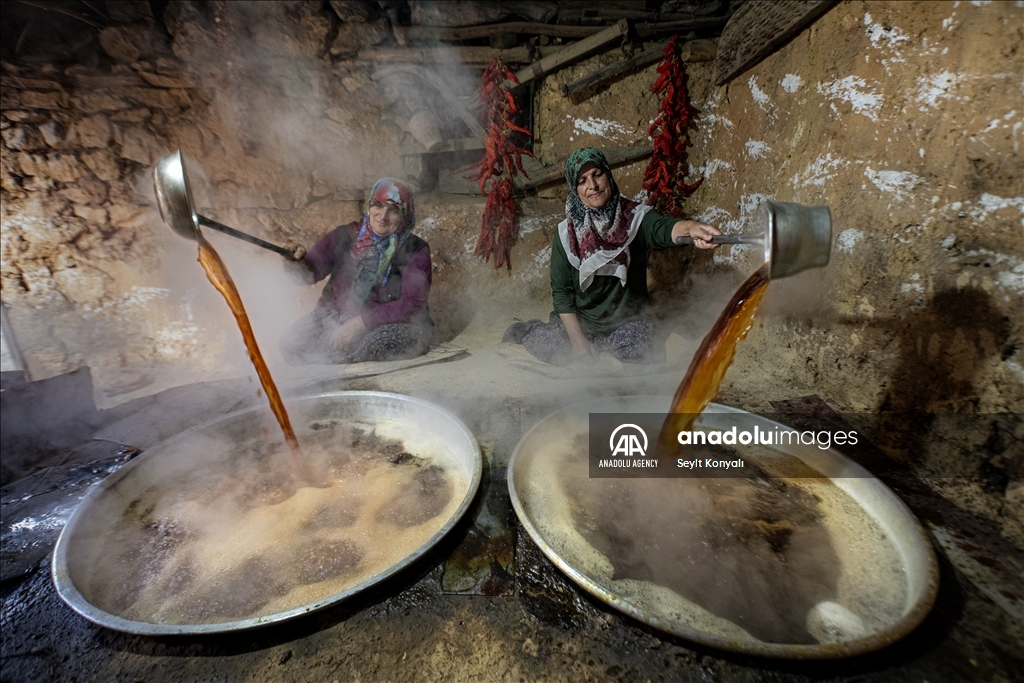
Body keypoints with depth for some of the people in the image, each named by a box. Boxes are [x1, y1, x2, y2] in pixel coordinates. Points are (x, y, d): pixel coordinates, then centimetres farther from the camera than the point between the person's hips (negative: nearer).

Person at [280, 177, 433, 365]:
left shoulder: (416, 251, -9)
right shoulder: (346, 235, -1)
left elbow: (412, 303, -16)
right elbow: (312, 271, -5)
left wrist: (362, 322, -23)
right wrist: (299, 264, -31)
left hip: (393, 325, -2)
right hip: (336, 315, 3)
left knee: (380, 342, -34)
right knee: (292, 341, -18)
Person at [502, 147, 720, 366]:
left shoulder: (635, 218, -12)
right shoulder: (566, 233, -9)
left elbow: (663, 228, -35)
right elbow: (561, 290, -8)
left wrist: (690, 227, -59)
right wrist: (577, 338, -15)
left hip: (626, 321, 1)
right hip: (579, 319, -1)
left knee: (637, 348, -27)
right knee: (558, 354, -24)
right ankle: (528, 331, 12)